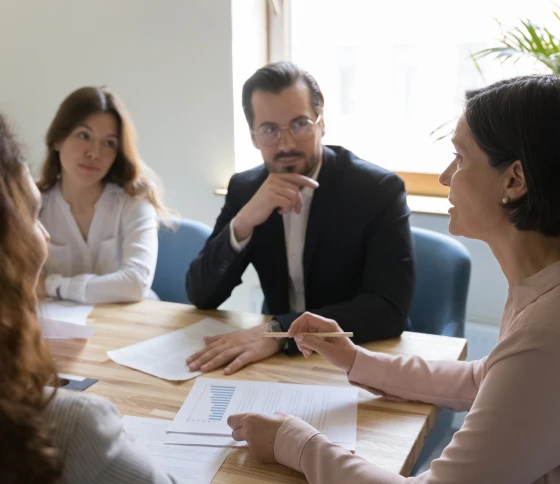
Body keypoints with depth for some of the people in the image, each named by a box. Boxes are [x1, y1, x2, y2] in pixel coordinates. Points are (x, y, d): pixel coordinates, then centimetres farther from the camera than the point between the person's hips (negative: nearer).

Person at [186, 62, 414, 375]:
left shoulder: (378, 190, -14)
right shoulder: (244, 188, -2)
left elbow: (390, 309, -23)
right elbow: (201, 296, -5)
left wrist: (278, 332, -33)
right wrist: (242, 223, -22)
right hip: (280, 360, 3)